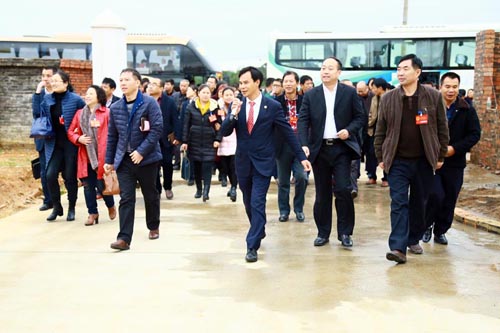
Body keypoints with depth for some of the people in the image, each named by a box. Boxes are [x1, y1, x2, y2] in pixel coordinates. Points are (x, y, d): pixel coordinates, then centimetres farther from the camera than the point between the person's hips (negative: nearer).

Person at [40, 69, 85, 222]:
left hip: (71, 143, -3)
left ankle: (71, 209, 21)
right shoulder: (47, 99, 4)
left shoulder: (75, 99, -8)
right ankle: (56, 207, 12)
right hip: (54, 143, 3)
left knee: (70, 176, 5)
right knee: (50, 175, -6)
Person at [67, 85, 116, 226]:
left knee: (102, 185, -2)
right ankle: (93, 213, 20)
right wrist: (78, 139, -4)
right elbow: (71, 131, 17)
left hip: (101, 157, -4)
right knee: (88, 185, 6)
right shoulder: (79, 113, 12)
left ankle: (111, 206, 27)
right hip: (85, 157, 4)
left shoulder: (106, 113, -3)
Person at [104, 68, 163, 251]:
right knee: (126, 199, -3)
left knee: (150, 195, 13)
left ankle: (154, 227, 34)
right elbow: (112, 136, 12)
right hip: (124, 159, 3)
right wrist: (109, 160, 11)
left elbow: (157, 129, -15)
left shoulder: (150, 103, -8)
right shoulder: (115, 108, 7)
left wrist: (142, 151, -20)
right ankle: (124, 238, -4)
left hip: (146, 158, -3)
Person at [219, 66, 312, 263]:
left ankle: (252, 246, -6)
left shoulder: (273, 106, -7)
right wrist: (233, 115, -21)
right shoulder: (236, 105, 1)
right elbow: (225, 132, -3)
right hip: (243, 162, 4)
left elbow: (288, 133, -1)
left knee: (257, 203, -10)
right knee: (249, 204, 16)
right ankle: (259, 231, 39)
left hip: (263, 162, -4)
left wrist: (301, 156, -1)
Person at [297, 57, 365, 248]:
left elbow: (360, 117, 5)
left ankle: (345, 232, 4)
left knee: (343, 189, -10)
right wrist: (304, 144, -15)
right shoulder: (311, 95, 6)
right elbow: (303, 121, -1)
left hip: (341, 148, -2)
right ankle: (323, 233, 19)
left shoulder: (350, 93, 3)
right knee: (322, 193, 8)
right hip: (319, 149, 2)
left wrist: (349, 130, -14)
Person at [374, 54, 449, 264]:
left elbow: (442, 129, 4)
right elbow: (380, 132, 5)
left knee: (419, 204, 12)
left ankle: (413, 239, 29)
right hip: (397, 161, -1)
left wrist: (440, 156, 3)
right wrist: (381, 158, 4)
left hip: (424, 161, 1)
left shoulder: (433, 97, -2)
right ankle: (398, 247, -10)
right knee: (399, 204, -7)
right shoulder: (388, 99, 0)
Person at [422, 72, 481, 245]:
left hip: (455, 163, 2)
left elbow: (475, 134, 0)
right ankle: (427, 226, 14)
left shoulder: (467, 110, 1)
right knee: (436, 195, -11)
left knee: (449, 200, 8)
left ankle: (440, 231, 25)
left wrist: (455, 148, -12)